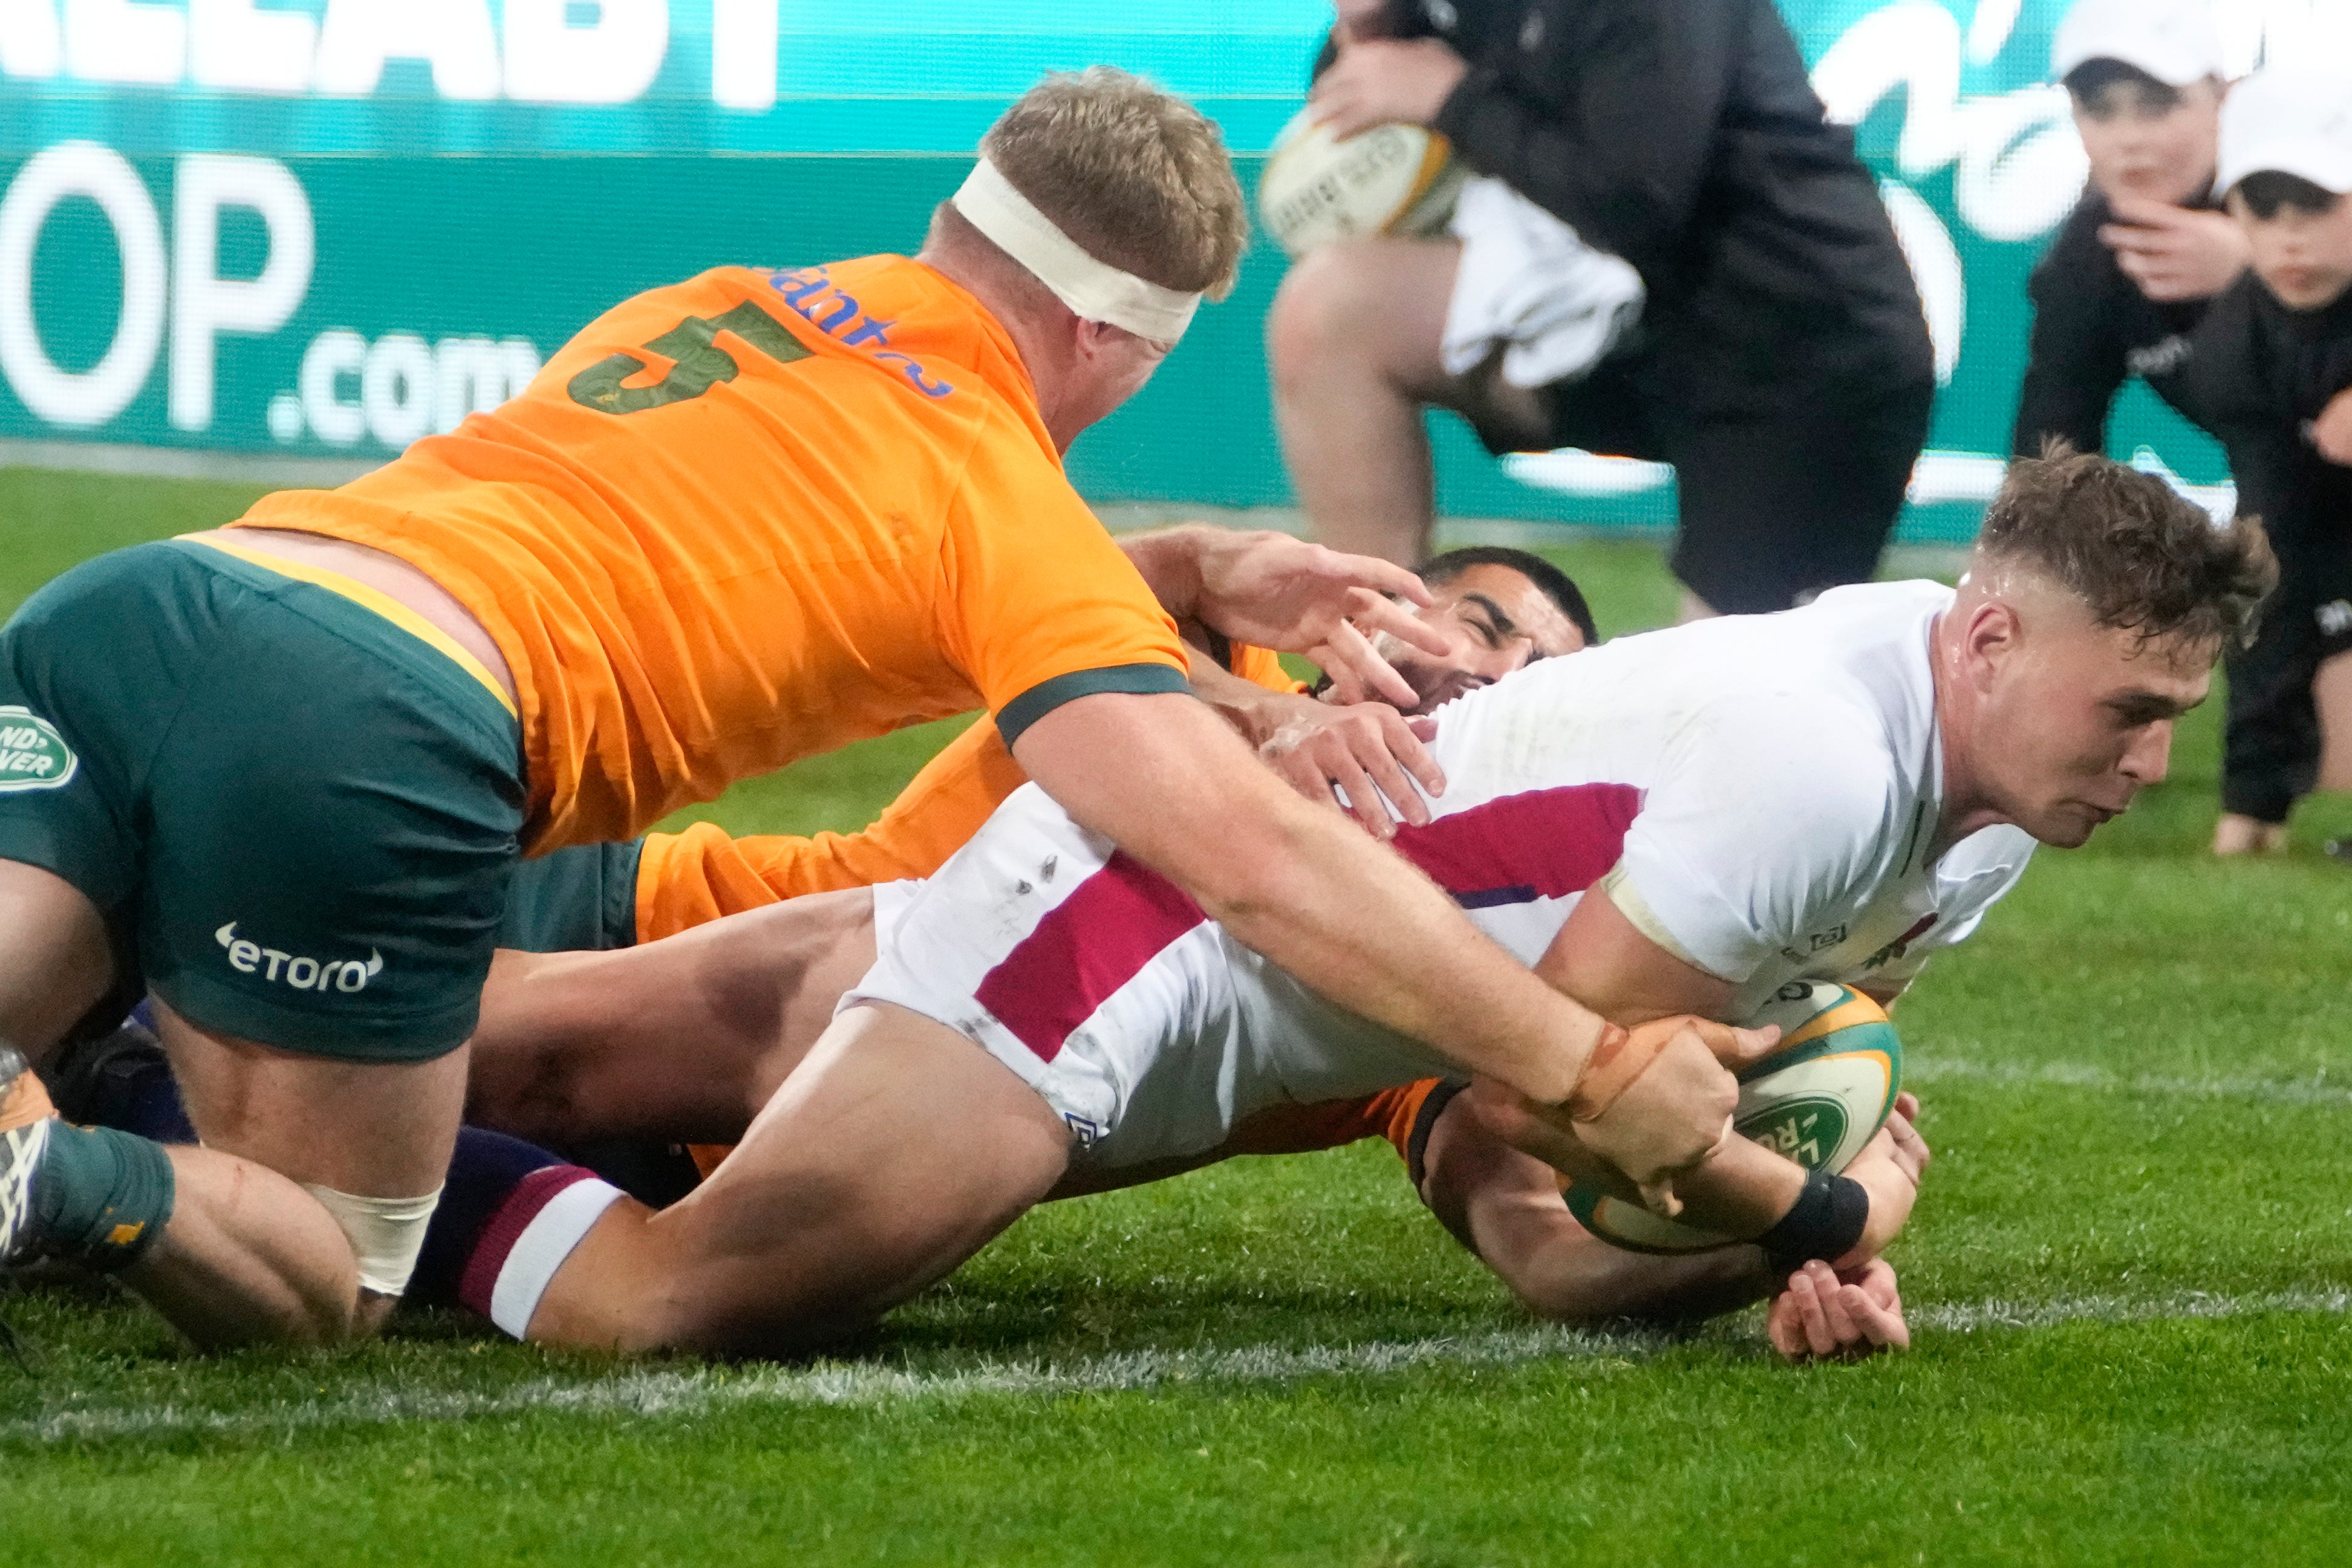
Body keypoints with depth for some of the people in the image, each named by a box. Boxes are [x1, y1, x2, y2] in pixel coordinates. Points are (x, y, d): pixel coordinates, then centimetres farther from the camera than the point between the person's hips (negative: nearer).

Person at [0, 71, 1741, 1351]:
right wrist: (1598, 1068, 7)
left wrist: (1189, 574, 38)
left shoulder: (704, 309, 29)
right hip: (372, 732, -5)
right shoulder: (1010, 503, 10)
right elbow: (1253, 853, 2)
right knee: (331, 1276, 10)